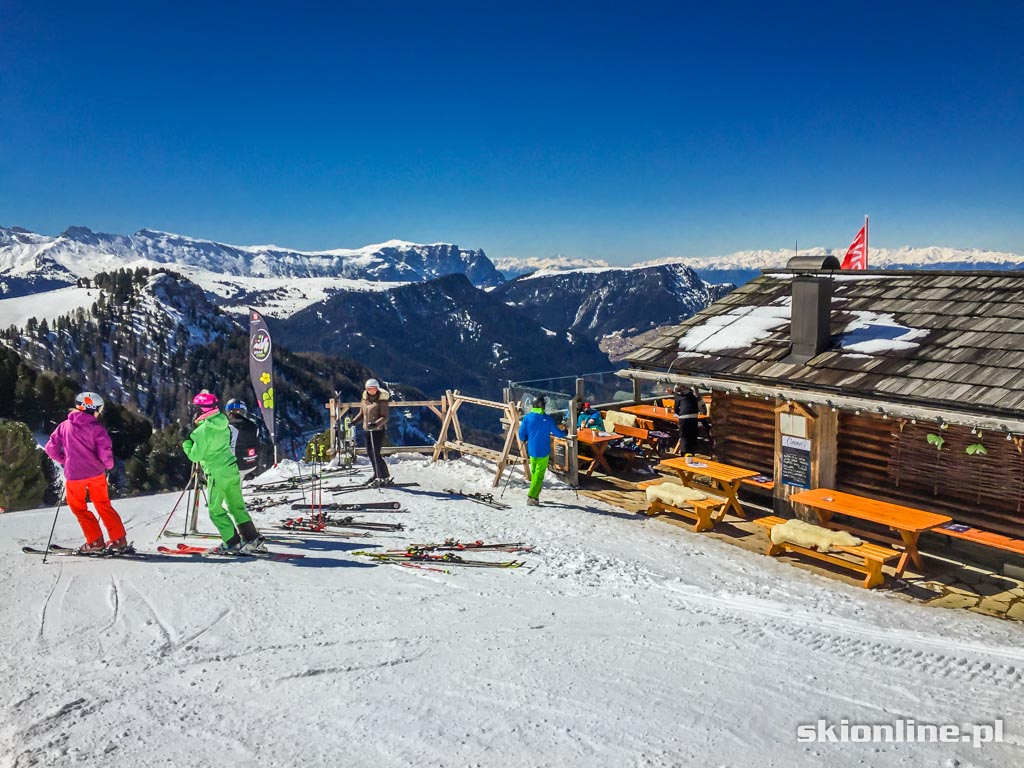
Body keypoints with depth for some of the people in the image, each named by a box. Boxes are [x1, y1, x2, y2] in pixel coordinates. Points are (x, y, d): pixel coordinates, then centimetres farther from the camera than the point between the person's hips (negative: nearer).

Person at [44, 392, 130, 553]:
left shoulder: (64, 426, 1)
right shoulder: (96, 428, -7)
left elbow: (50, 448, 3)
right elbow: (105, 453, -14)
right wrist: (109, 465, 7)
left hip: (73, 475, 0)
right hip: (96, 473, 0)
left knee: (79, 508, 17)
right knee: (104, 506, 16)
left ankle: (95, 542, 11)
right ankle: (119, 541, 14)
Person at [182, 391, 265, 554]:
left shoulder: (203, 430, -18)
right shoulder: (222, 423, 3)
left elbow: (195, 456, -12)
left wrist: (187, 443, 5)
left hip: (217, 473, -7)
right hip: (232, 468, 7)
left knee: (216, 510, 6)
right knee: (237, 506, 15)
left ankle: (232, 544, 5)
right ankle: (253, 539, 15)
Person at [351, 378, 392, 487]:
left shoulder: (381, 400, -11)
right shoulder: (364, 399, 8)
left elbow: (385, 417, -16)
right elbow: (361, 414, 20)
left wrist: (375, 424, -29)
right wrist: (353, 422, 8)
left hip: (378, 430, -7)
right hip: (367, 429, 7)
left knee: (375, 453, -12)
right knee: (370, 453, 10)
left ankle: (386, 477, -5)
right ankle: (378, 475, 24)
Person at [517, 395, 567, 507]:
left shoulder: (527, 418, -5)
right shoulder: (548, 419, -9)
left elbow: (522, 435, -2)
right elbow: (558, 433, -2)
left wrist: (526, 439, 21)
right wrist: (565, 432, 21)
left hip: (531, 450, 3)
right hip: (543, 451, -3)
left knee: (534, 472, 20)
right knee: (539, 474, 1)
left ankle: (535, 495, 27)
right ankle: (531, 497, -7)